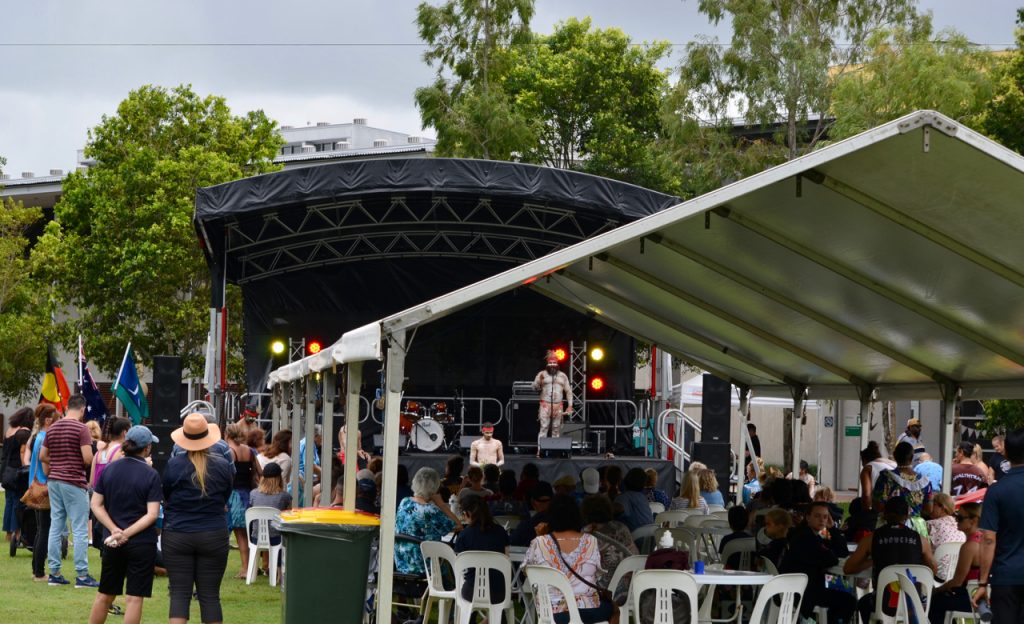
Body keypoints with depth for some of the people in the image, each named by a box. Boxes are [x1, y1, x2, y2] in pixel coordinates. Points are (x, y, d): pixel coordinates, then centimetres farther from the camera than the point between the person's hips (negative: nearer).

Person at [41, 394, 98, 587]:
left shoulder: (52, 428, 10)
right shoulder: (81, 428, -12)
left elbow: (43, 456, 14)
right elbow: (87, 458, -18)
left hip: (54, 482, 7)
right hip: (74, 482, -7)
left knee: (56, 526, 9)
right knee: (80, 529, -3)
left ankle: (54, 573, 11)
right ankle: (81, 575, -4)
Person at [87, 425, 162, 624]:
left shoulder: (108, 470, 1)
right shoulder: (151, 475, -11)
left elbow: (96, 505, -1)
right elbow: (152, 514, -17)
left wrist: (115, 530, -8)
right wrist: (127, 534, -16)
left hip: (112, 542, 4)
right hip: (142, 543, -4)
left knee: (105, 595, 16)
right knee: (134, 598, 0)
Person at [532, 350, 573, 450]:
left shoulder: (562, 376, 11)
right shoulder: (542, 374, 3)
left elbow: (568, 391, 13)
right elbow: (535, 388, -2)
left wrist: (570, 405, 6)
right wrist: (539, 381, -22)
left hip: (558, 406, 3)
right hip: (545, 405, -3)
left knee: (556, 430, 5)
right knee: (543, 428, -9)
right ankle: (540, 451, -10)